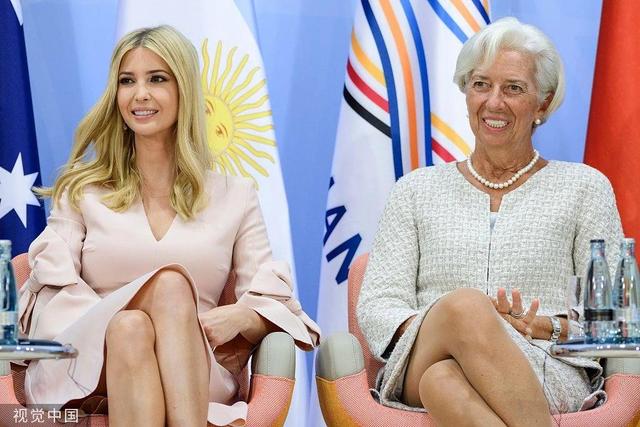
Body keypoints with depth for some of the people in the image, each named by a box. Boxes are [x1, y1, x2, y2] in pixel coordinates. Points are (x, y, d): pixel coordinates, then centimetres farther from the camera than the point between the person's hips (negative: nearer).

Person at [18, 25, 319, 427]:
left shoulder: (235, 196, 17)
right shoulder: (83, 190, 17)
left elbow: (275, 303, 8)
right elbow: (49, 299, 4)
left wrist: (240, 317, -17)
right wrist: (126, 327, -15)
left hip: (197, 381, 0)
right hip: (92, 369, 0)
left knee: (170, 289, -33)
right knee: (170, 283, -32)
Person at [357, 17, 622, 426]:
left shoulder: (584, 187, 16)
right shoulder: (416, 190, 20)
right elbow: (377, 308, 9)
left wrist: (542, 327, -11)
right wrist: (466, 323, -12)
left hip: (550, 377, -2)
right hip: (420, 371, 2)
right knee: (464, 304, -38)